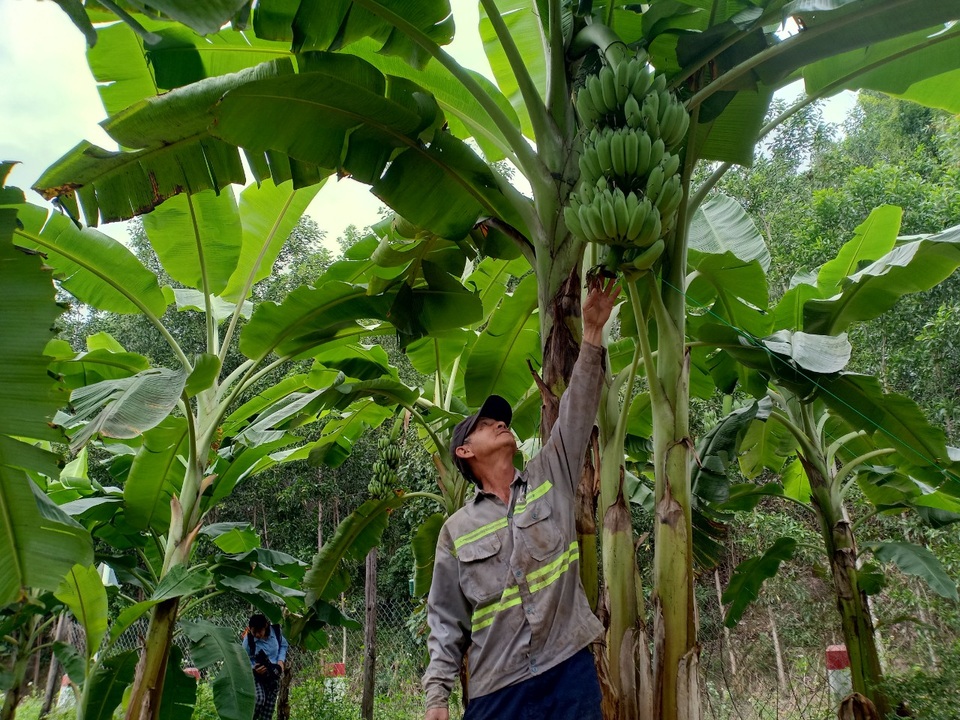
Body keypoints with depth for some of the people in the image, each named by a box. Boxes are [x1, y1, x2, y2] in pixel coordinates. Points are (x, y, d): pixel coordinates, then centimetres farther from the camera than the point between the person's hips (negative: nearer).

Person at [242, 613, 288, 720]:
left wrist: (281, 661, -11)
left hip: (273, 675, 3)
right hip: (256, 675, -3)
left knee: (268, 708, 3)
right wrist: (254, 668, -31)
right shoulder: (248, 640, -21)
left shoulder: (275, 631, -15)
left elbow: (283, 645, 4)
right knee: (259, 699, -27)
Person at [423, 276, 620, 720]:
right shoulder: (456, 529, 5)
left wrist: (592, 331, -5)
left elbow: (577, 412, 0)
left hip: (570, 672, 1)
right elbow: (446, 620, 7)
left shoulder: (550, 479, 8)